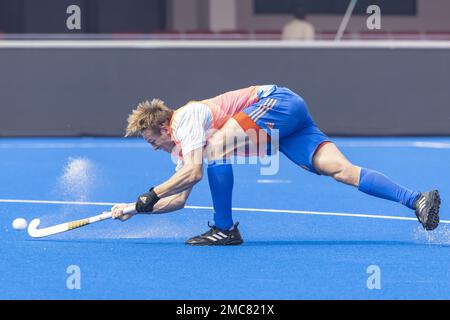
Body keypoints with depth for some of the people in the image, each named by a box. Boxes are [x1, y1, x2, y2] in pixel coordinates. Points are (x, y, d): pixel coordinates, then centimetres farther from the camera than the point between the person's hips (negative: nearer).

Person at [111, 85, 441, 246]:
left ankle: (225, 229, -16)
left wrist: (152, 195, -12)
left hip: (276, 102, -9)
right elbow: (179, 199, 23)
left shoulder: (186, 118, -9)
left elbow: (193, 173, -22)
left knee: (215, 147, -20)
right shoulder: (180, 147, 19)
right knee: (341, 169, -10)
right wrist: (136, 208, 18)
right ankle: (415, 200, -26)